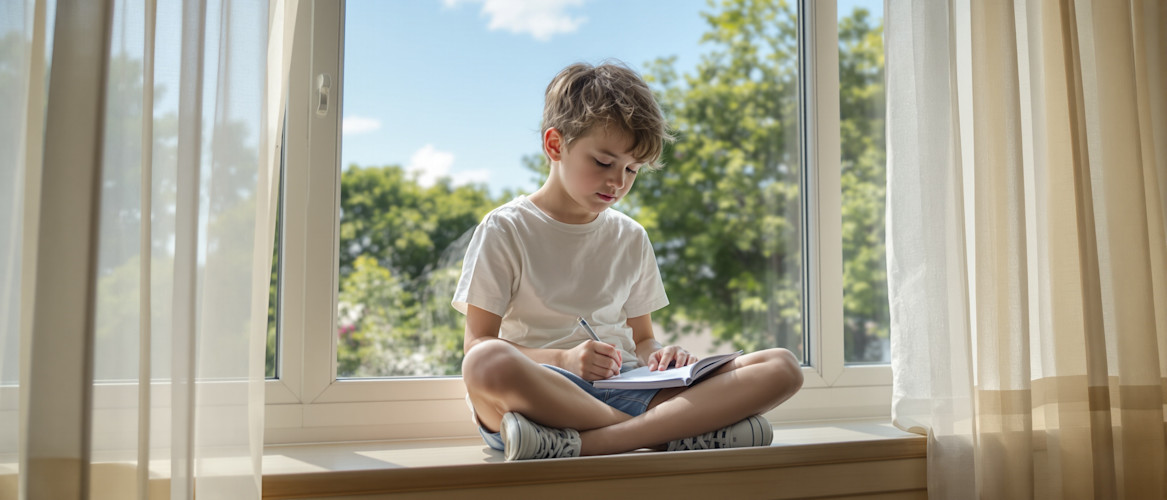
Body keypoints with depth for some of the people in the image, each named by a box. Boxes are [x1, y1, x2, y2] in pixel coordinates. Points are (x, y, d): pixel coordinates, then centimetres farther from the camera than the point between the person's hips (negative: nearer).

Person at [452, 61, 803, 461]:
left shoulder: (631, 238, 19)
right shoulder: (506, 230, 4)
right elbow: (478, 344, -2)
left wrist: (659, 357, -2)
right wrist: (564, 360, -18)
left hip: (622, 393, 5)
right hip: (541, 396, -4)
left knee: (782, 368, -14)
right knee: (487, 365, -40)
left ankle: (574, 445, -30)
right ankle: (677, 432, -26)